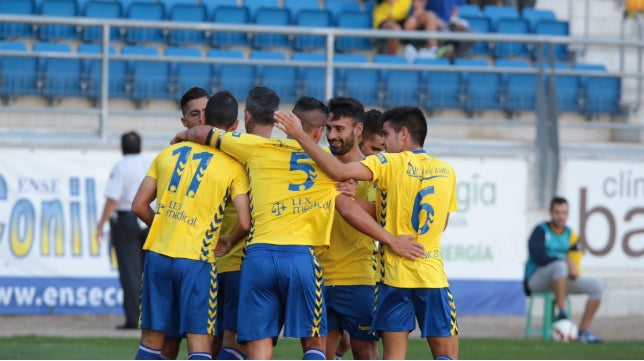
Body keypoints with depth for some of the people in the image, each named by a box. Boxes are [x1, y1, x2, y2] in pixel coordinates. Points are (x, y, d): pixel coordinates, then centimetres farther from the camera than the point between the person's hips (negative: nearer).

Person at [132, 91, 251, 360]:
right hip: (196, 259, -4)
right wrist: (230, 242, 13)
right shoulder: (233, 167, -2)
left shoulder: (169, 153, 9)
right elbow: (244, 223, -9)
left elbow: (139, 205, 10)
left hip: (158, 254, 4)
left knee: (151, 339, 11)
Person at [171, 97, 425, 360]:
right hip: (301, 257, -1)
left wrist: (185, 135, 41)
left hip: (258, 256, 1)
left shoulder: (259, 148, 12)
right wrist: (391, 240, 12)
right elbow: (349, 211, 4)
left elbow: (204, 133, 19)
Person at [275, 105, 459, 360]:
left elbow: (340, 171, -20)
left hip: (394, 273, -2)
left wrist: (300, 136, -11)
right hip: (432, 273, 2)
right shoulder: (446, 172, 7)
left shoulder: (392, 164, -7)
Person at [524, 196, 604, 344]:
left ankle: (584, 331, -11)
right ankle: (562, 313, -36)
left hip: (561, 280, 7)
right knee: (560, 265, -38)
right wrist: (567, 262, -29)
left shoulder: (570, 235, 10)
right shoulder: (541, 231, -8)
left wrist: (574, 270, -14)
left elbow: (574, 259, 10)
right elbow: (539, 257, -21)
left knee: (596, 286, -9)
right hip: (536, 280, -7)